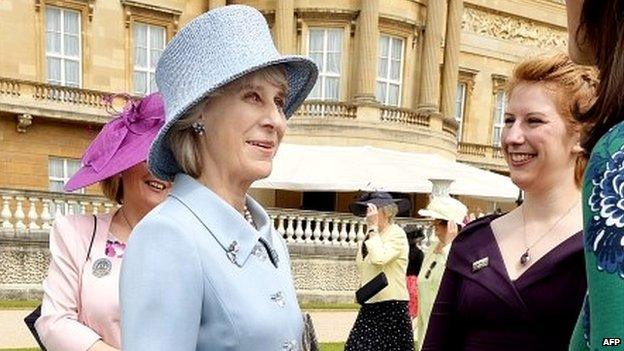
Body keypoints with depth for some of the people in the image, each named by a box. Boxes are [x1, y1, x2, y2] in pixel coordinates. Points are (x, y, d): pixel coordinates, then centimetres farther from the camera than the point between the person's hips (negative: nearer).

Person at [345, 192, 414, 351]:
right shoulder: (371, 235, 11)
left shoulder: (397, 234, -11)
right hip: (369, 306, 7)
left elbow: (379, 259, -27)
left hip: (391, 307, -7)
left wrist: (373, 227, -20)